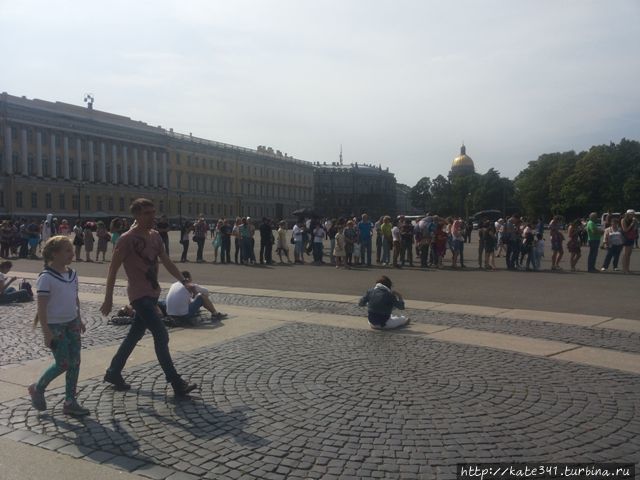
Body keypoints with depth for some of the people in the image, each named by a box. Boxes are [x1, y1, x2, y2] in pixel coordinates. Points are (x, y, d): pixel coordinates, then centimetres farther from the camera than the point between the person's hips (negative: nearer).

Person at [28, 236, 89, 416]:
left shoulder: (72, 274, 5)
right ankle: (38, 388, 25)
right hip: (55, 326, -7)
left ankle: (70, 402, 14)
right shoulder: (46, 277, -16)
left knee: (75, 363, 5)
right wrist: (46, 332, -19)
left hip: (72, 323, 7)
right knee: (63, 364, -2)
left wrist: (79, 320, 16)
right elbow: (41, 307, -17)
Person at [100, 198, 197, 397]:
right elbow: (113, 269, -11)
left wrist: (184, 281, 2)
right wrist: (108, 299, -11)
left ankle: (113, 373, 34)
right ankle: (177, 384, -7)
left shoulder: (155, 236, 8)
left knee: (135, 334, 17)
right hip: (139, 295, -8)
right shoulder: (127, 239, -13)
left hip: (153, 293, 8)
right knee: (161, 335, -11)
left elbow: (166, 261, 11)